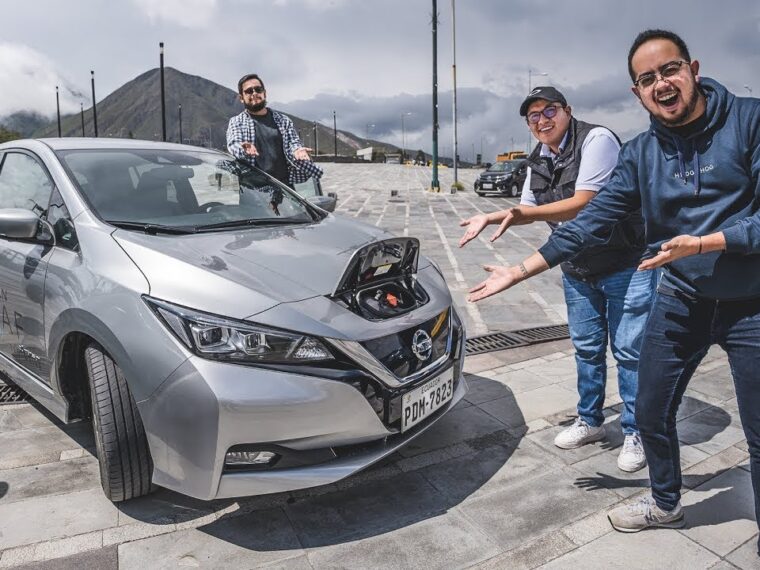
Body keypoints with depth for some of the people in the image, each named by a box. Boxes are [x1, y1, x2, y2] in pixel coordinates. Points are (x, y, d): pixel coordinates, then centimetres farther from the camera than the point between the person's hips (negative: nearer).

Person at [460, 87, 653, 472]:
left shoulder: (596, 139, -17)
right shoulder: (538, 161, 6)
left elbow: (582, 205, -25)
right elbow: (528, 210, 15)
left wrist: (520, 214, -28)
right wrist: (491, 218, -2)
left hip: (625, 264, -7)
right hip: (577, 270, 7)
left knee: (629, 351, 0)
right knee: (586, 348, 15)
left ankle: (634, 434, 16)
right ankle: (590, 422, 31)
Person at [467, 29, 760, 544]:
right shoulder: (640, 153, 0)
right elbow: (591, 222, -2)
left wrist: (701, 243, -26)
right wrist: (520, 271, -4)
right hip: (681, 300, 4)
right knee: (651, 415, 13)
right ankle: (666, 505, 41)